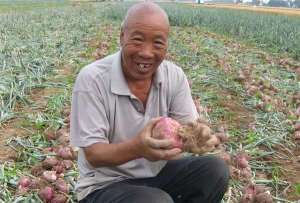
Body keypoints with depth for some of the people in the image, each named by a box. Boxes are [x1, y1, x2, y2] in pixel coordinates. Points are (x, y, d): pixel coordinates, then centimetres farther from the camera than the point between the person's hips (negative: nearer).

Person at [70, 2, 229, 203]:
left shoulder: (175, 76, -7)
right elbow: (93, 155, -21)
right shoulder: (92, 79, -21)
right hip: (106, 184, -5)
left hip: (158, 172, 5)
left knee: (215, 170, -13)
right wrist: (137, 147, -42)